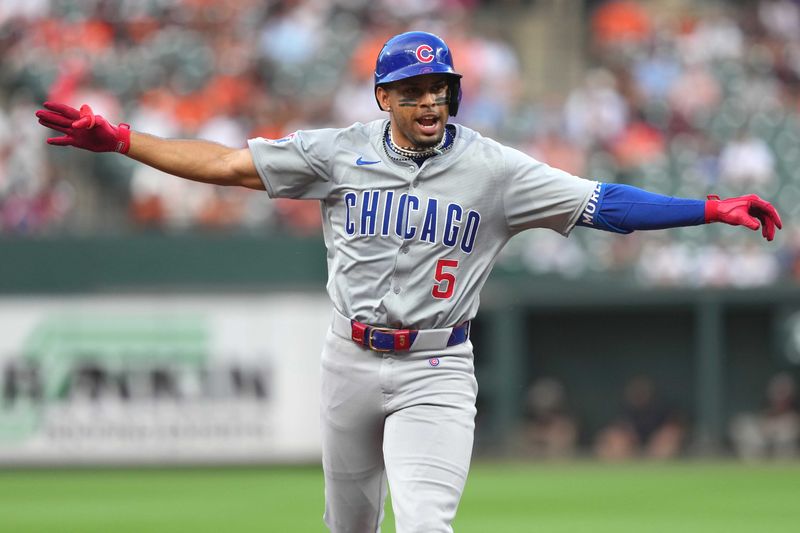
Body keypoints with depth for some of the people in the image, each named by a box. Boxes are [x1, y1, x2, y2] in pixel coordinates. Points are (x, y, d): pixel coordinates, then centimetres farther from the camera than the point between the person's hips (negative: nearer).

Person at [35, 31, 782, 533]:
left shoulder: (495, 170, -7)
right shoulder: (339, 154, -1)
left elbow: (602, 204, -12)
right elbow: (227, 165, 0)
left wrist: (713, 210, -23)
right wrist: (114, 139, -7)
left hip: (435, 370, -3)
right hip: (351, 362, 3)